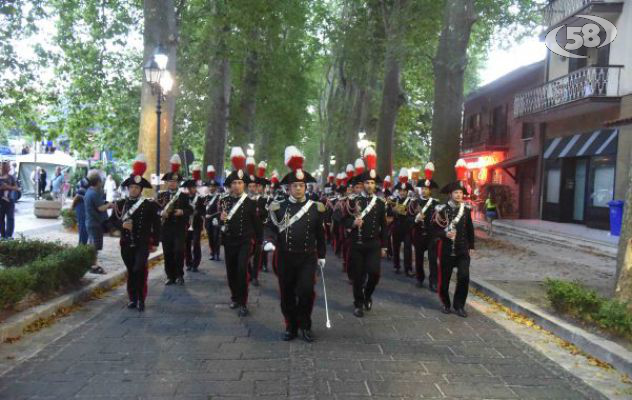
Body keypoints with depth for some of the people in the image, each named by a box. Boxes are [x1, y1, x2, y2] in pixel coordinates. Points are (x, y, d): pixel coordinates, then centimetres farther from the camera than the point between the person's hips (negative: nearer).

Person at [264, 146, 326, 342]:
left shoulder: (315, 208, 3)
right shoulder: (278, 207, 0)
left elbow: (320, 233, 8)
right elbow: (270, 228, 2)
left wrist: (322, 255, 10)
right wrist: (270, 242, -18)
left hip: (308, 257, 0)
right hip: (285, 258, 1)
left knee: (306, 291, -8)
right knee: (287, 295, 7)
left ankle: (305, 326, 12)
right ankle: (291, 327, 24)